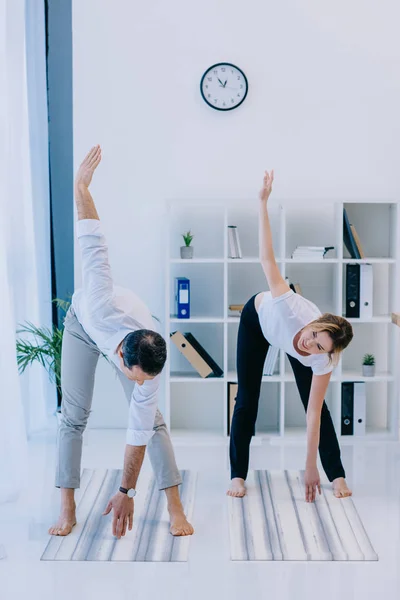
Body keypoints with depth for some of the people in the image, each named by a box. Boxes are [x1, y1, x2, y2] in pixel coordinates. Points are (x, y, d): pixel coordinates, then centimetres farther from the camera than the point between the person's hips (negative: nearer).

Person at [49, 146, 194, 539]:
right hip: (85, 322, 0)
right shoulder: (103, 304, -47)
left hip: (123, 331, 0)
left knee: (152, 418, -11)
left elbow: (140, 432, -27)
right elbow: (93, 244, -36)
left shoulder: (151, 367, -37)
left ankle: (175, 509, -3)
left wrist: (126, 492, -22)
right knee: (73, 416, -7)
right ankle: (67, 511, 0)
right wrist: (81, 186, -28)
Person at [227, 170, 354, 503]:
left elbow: (314, 415, -33)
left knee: (315, 402, -5)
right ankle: (238, 475, 6)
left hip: (287, 338, 1)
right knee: (247, 400, -3)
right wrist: (263, 202, -50)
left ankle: (337, 474, 8)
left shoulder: (323, 361, -38)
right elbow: (267, 259, -47)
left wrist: (311, 469, -31)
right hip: (257, 317, -1)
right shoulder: (292, 311, -48)